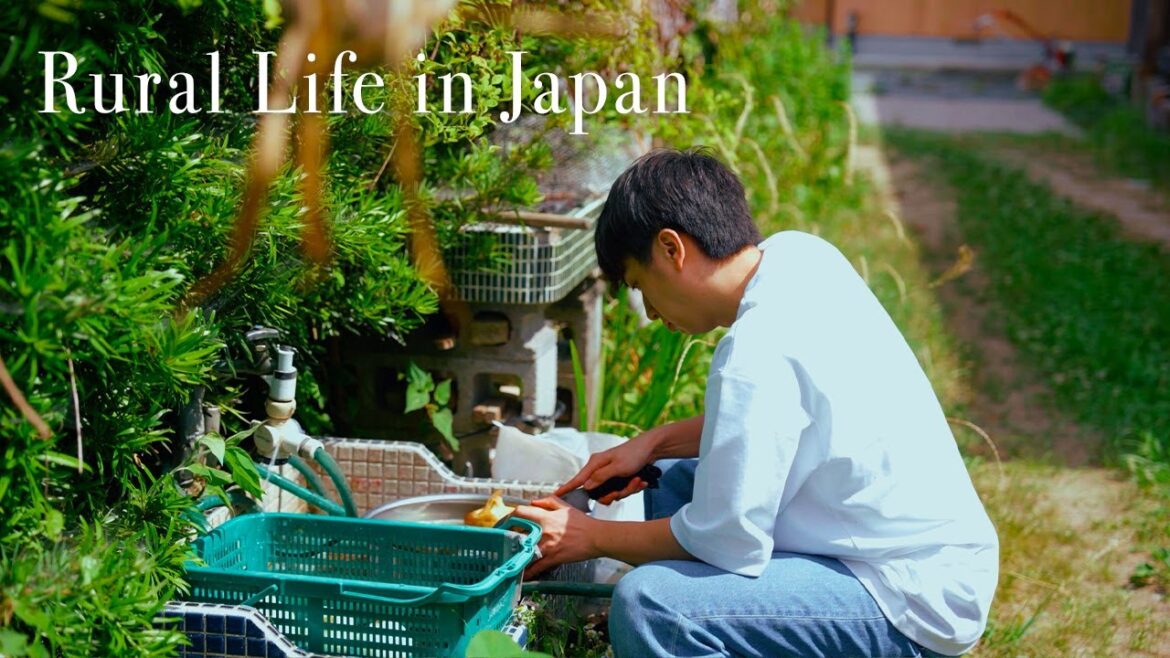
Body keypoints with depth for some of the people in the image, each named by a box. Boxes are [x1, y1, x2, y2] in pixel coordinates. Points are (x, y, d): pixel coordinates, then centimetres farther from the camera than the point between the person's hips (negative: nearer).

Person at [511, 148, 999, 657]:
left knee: (648, 604, -26)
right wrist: (655, 443, 10)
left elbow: (726, 543, -19)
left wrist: (592, 538, -5)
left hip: (913, 600, -10)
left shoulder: (758, 352, -26)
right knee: (670, 480, 19)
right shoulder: (799, 254, 1)